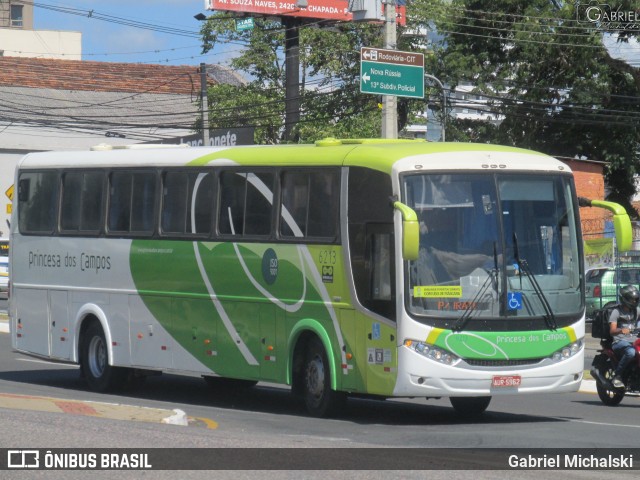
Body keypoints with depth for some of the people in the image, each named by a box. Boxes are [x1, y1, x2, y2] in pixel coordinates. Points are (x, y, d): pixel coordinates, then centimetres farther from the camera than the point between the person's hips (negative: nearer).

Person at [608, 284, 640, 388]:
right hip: (619, 342, -5)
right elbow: (612, 331, -11)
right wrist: (621, 330, -34)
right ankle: (617, 376, -26)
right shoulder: (617, 311, 0)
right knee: (630, 352, -37)